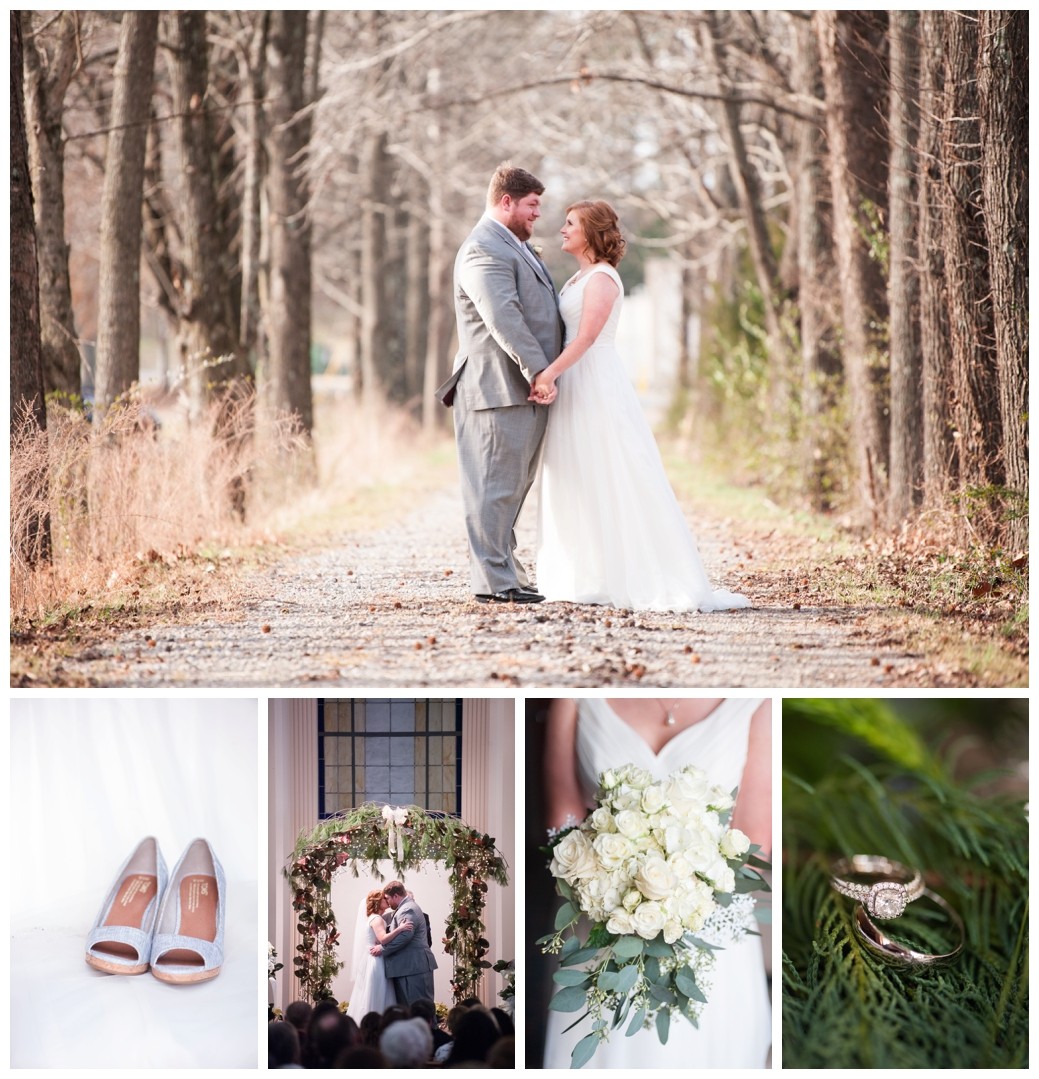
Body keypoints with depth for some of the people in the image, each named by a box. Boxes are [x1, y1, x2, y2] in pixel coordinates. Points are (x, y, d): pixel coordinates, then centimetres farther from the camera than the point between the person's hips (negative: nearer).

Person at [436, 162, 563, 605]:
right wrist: (538, 372, -23)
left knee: (512, 486, 14)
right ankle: (493, 581, -5)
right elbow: (504, 319, -22)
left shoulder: (516, 247, 21)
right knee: (495, 486, -7)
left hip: (524, 390, 10)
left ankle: (505, 572, 20)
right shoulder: (484, 251, -13)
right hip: (499, 389, -10)